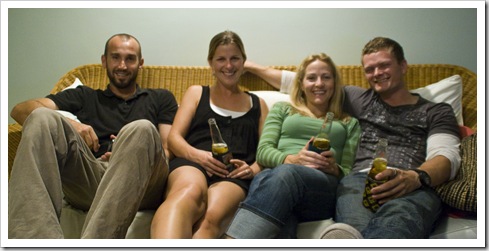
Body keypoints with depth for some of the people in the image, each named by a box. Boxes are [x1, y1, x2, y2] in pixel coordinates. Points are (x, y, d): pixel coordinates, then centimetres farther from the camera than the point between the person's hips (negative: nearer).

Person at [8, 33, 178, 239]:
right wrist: (68, 124, -4)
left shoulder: (161, 99, 26)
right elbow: (20, 109, 16)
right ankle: (35, 237, -39)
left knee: (142, 129, -31)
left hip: (139, 182, -1)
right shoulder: (84, 96, 28)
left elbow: (168, 150, 14)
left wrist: (133, 154, -7)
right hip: (87, 180, 2)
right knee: (42, 117, -20)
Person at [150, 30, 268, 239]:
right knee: (190, 193, -41)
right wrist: (197, 154, -9)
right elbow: (174, 138, 14)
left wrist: (254, 169, -4)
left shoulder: (258, 104, 29)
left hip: (235, 176, 1)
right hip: (191, 163, -1)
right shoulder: (196, 93, 26)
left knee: (212, 217, -37)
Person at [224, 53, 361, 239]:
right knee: (264, 178, -39)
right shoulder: (282, 109, 27)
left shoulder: (349, 123, 28)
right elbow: (263, 151, 12)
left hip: (325, 185, -1)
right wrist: (291, 159, -9)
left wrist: (334, 168, -7)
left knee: (284, 174, -39)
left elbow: (349, 172, 18)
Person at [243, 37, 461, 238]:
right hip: (361, 179, 2)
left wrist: (415, 177, -17)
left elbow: (447, 156, 6)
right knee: (356, 228, -39)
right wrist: (254, 66, 40)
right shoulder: (361, 100, 31)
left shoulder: (437, 112, 23)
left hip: (414, 187, -1)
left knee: (396, 223, -42)